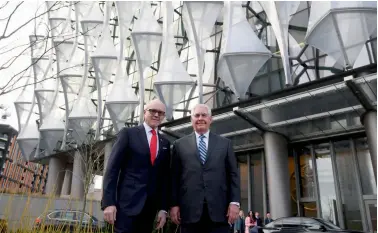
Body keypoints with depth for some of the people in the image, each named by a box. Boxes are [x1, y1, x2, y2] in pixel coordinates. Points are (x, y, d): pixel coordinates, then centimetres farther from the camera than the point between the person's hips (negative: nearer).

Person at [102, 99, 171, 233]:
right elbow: (112, 168, -5)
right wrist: (108, 202, -12)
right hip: (127, 203, -4)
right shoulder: (128, 133, 0)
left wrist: (163, 208, 7)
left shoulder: (165, 143, 12)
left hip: (150, 206, 4)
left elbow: (164, 177, 12)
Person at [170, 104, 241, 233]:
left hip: (219, 209, 1)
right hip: (190, 209, 0)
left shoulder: (225, 143, 12)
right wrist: (174, 204, -1)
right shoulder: (180, 145, 10)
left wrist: (234, 202, -3)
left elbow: (233, 174, 7)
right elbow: (174, 177, 7)